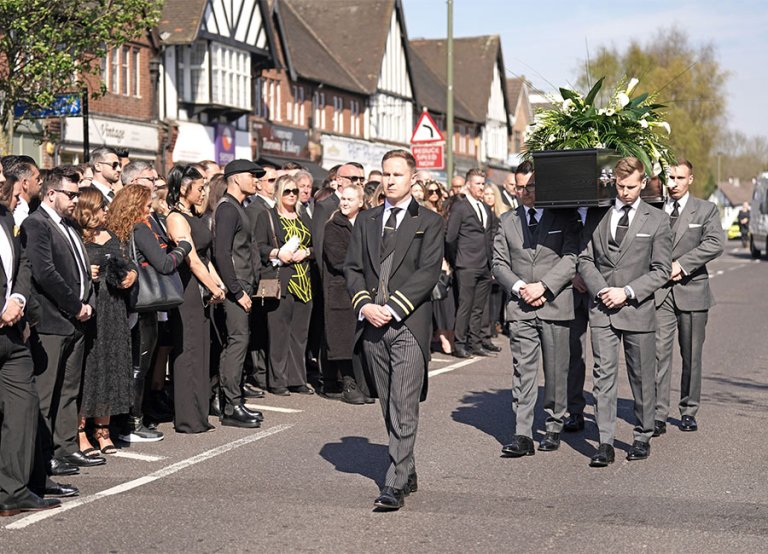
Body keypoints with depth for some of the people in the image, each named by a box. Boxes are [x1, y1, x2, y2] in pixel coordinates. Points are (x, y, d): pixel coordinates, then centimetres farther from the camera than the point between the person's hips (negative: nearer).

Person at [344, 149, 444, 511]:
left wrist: (392, 308, -14)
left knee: (404, 408, -10)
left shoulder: (429, 223, 3)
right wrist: (364, 304, -7)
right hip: (371, 323, 5)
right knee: (388, 406, 11)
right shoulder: (365, 221, 16)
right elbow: (352, 267, 11)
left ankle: (395, 484, -13)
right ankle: (407, 472, 22)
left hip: (408, 323, -5)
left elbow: (428, 272, -7)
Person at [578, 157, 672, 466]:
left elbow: (661, 270, -1)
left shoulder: (657, 220, 2)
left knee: (642, 377, 8)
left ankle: (642, 438, 22)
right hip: (602, 309, 1)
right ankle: (605, 443, -3)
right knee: (604, 375, -3)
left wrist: (627, 292, -11)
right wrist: (601, 290, -7)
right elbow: (585, 259, 9)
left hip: (638, 309, -1)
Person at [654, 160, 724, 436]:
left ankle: (688, 411, 20)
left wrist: (681, 264, -17)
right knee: (659, 352, -7)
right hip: (660, 292, 0)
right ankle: (658, 414, -5)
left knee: (691, 356, 7)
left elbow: (716, 243, -10)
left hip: (692, 290, 0)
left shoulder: (706, 210, 4)